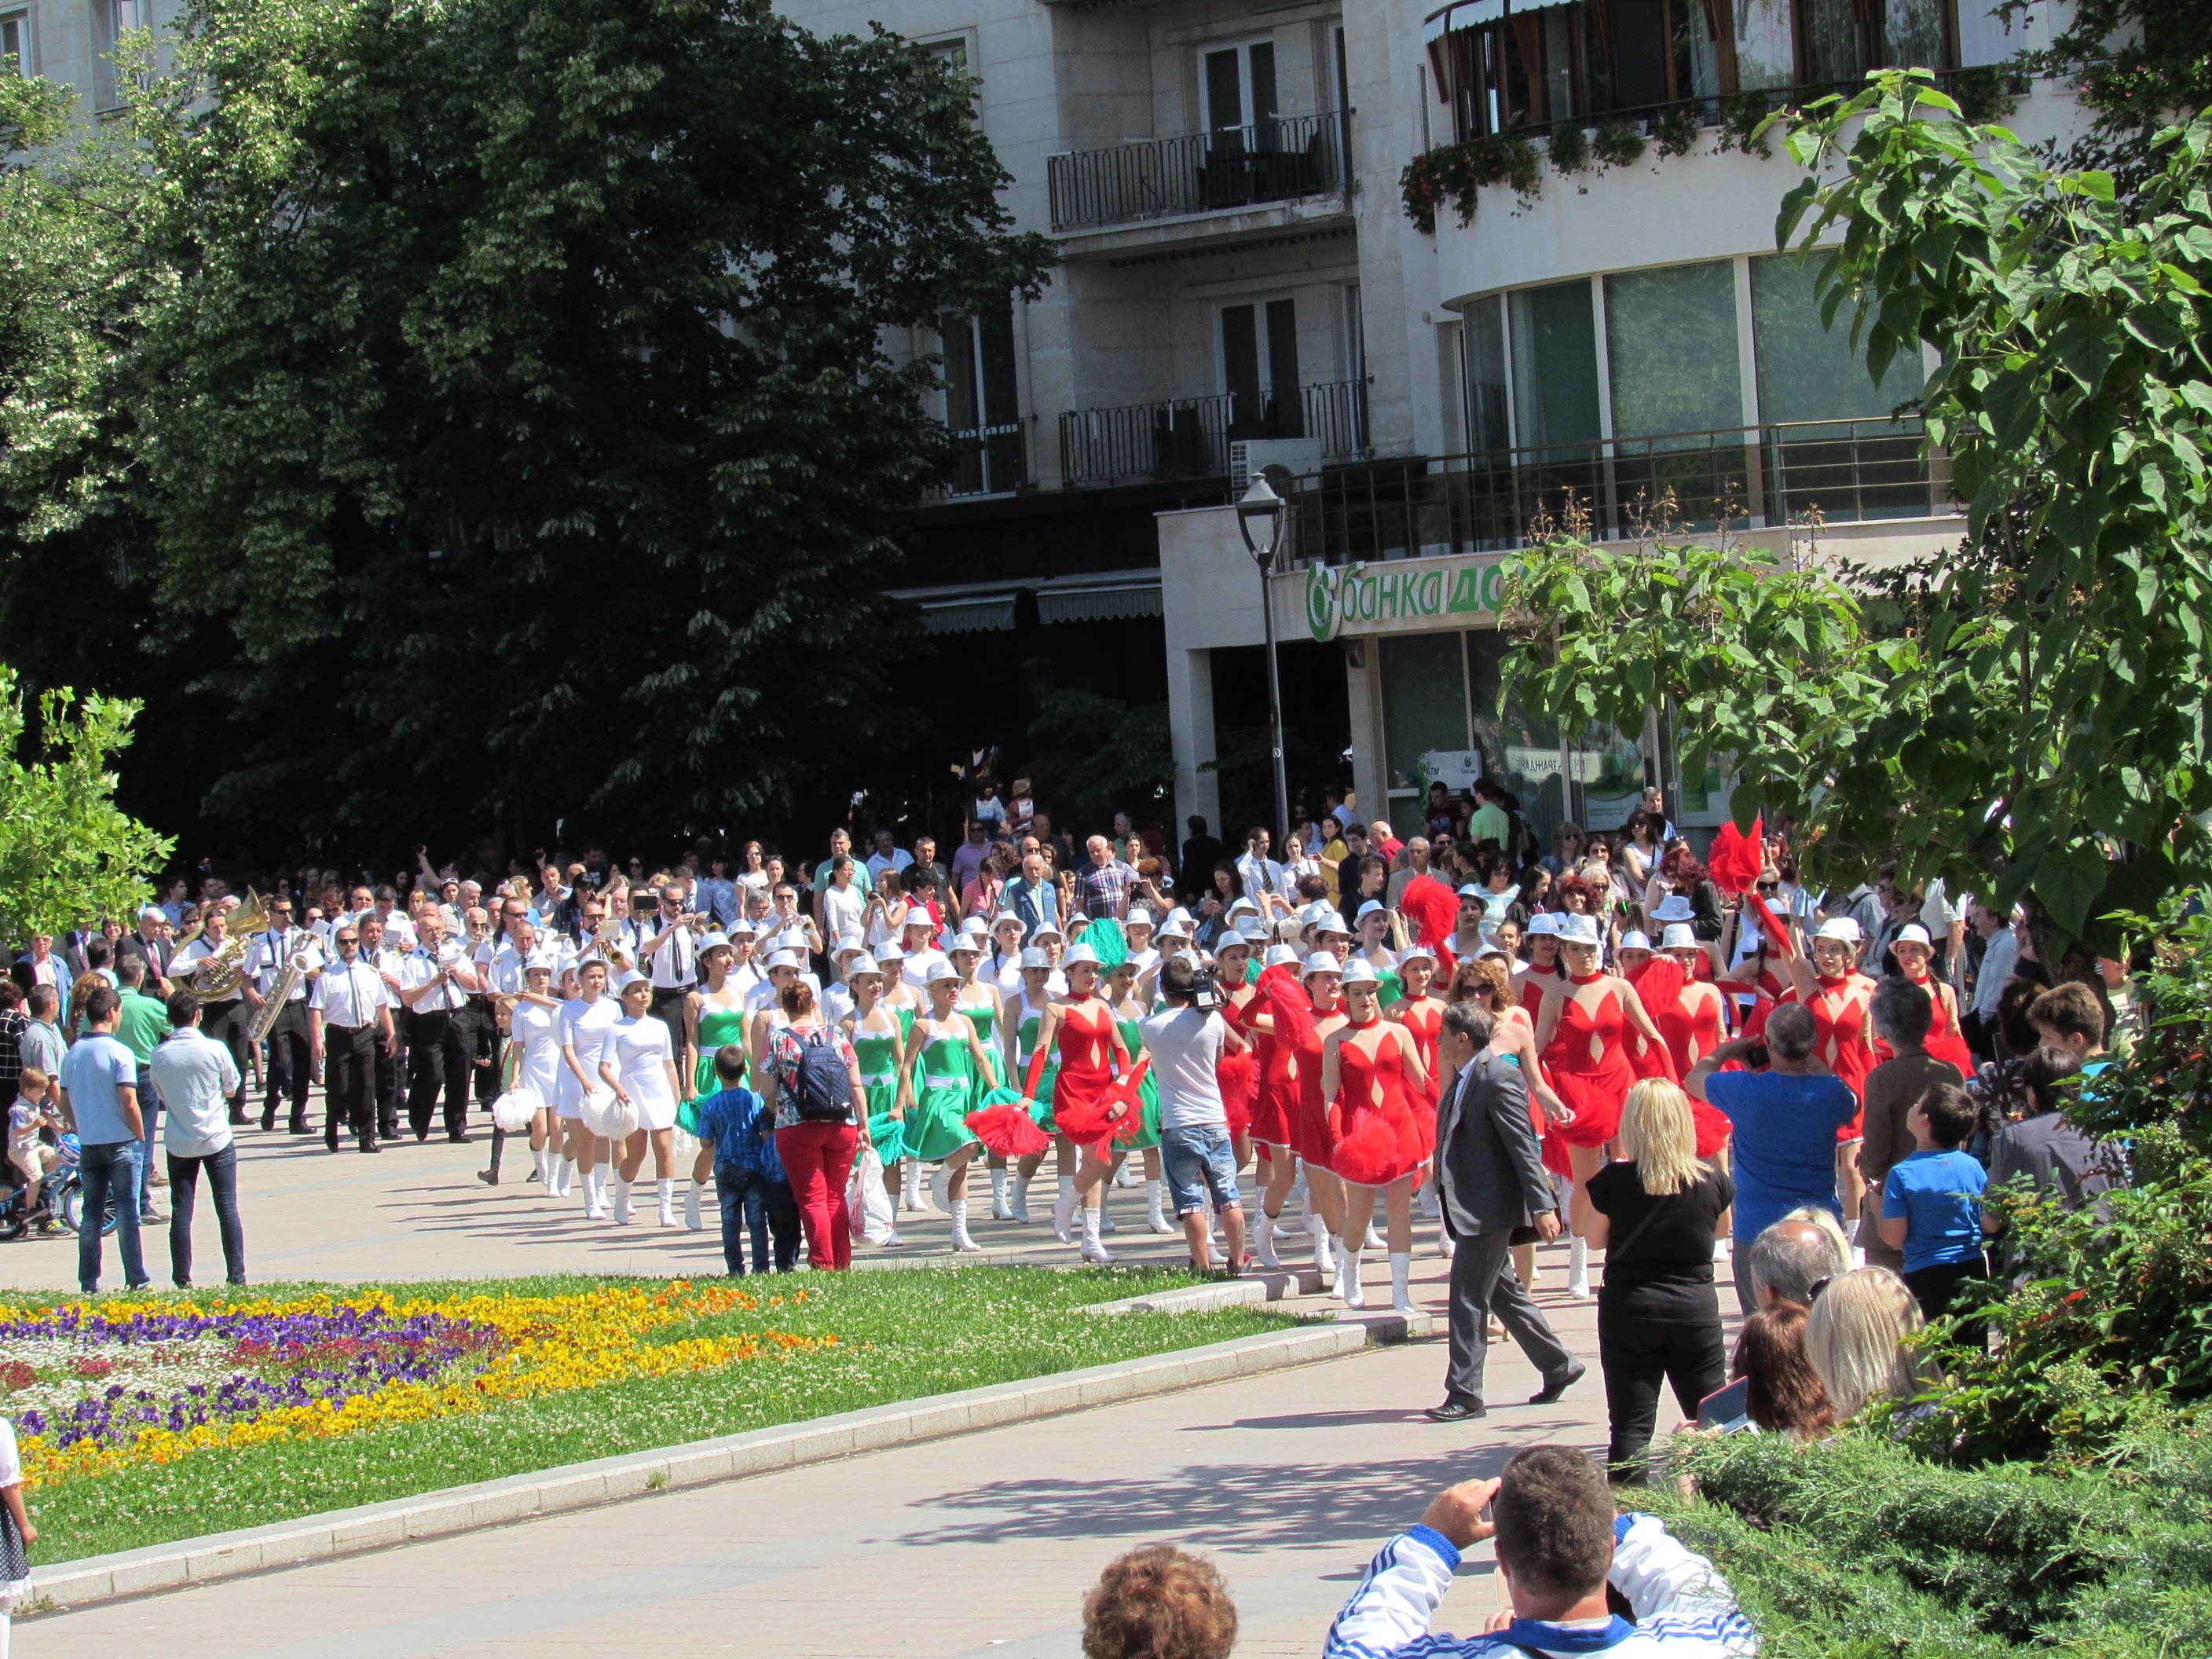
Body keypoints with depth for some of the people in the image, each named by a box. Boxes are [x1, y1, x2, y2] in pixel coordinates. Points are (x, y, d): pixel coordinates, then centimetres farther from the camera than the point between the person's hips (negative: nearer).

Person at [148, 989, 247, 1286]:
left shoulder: (159, 1055, -3)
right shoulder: (215, 1050, -9)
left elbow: (160, 1094, 10)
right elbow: (231, 1089, 3)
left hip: (178, 1144, 2)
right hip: (216, 1139, -2)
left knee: (181, 1211, 5)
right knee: (227, 1209, 4)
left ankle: (182, 1279, 4)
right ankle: (236, 1276, 4)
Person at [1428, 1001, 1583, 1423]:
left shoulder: (1500, 1079, -17)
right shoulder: (1462, 1080, 12)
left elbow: (1524, 1146, -20)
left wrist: (1542, 1206, -23)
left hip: (1488, 1209, -10)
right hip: (1469, 1210, 10)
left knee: (1469, 1298, -7)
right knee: (1501, 1293, 17)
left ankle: (1464, 1395, -3)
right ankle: (1558, 1367, 28)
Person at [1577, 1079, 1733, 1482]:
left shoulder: (1613, 1181, -11)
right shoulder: (1712, 1181, -6)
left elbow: (1595, 1239, 4)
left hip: (1628, 1310, -1)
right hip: (1696, 1309, 1)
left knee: (1631, 1428, 2)